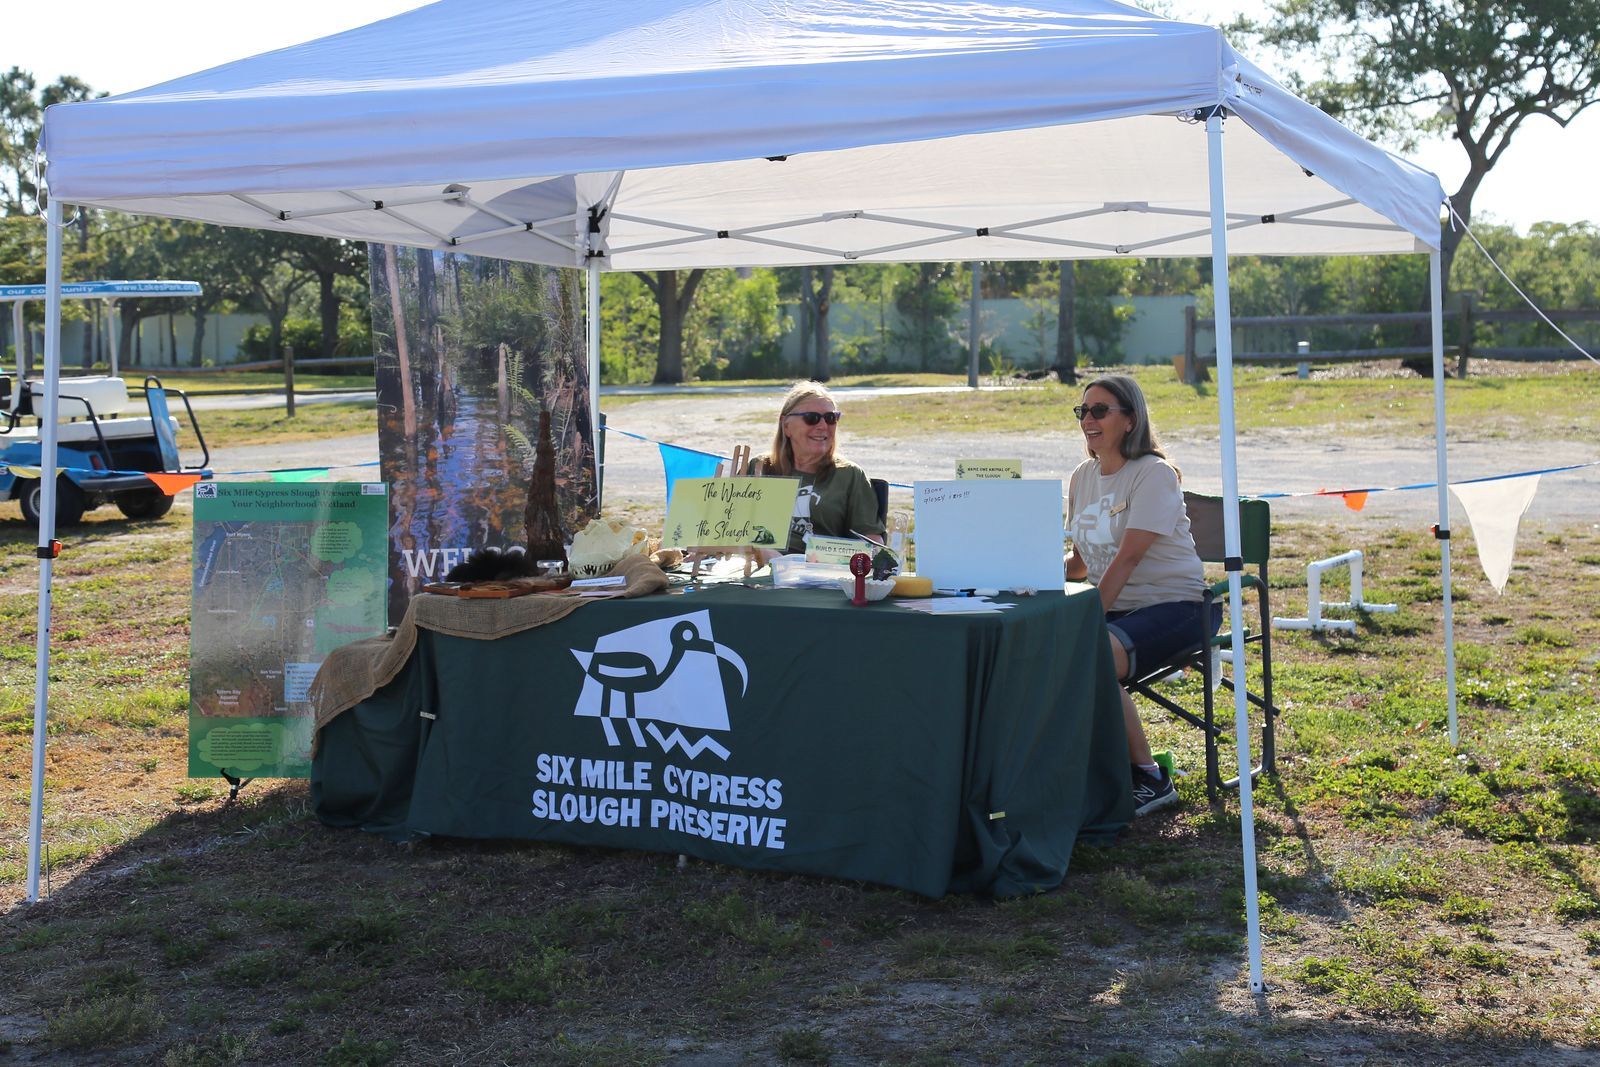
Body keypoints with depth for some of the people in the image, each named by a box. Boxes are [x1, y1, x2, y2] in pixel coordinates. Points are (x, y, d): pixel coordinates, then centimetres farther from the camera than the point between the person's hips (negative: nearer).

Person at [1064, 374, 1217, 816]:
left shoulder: (1154, 474, -11)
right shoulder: (1083, 477, 12)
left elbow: (1128, 557, -20)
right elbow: (1081, 563, 17)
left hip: (1173, 603, -7)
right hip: (1115, 607, 7)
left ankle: (1148, 778, -16)